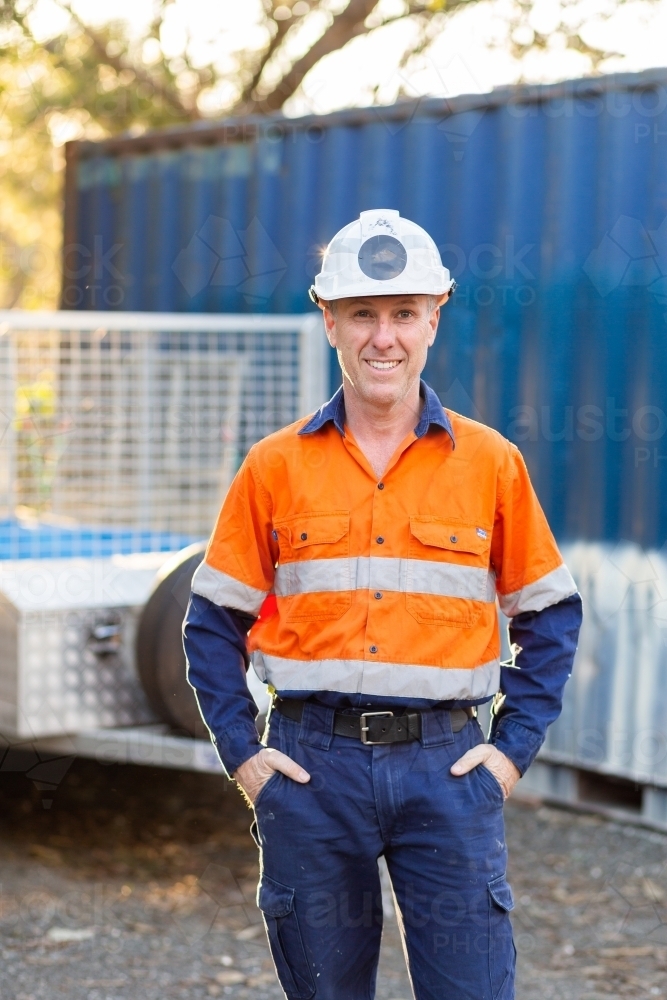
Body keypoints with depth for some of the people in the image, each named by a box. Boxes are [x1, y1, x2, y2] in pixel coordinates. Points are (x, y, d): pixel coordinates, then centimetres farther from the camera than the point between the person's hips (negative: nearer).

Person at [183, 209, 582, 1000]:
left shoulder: (491, 463, 4)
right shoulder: (276, 466, 4)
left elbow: (550, 614, 11)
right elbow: (214, 619, 9)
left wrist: (514, 746, 3)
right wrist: (239, 752, 1)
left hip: (445, 764, -1)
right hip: (312, 764, 1)